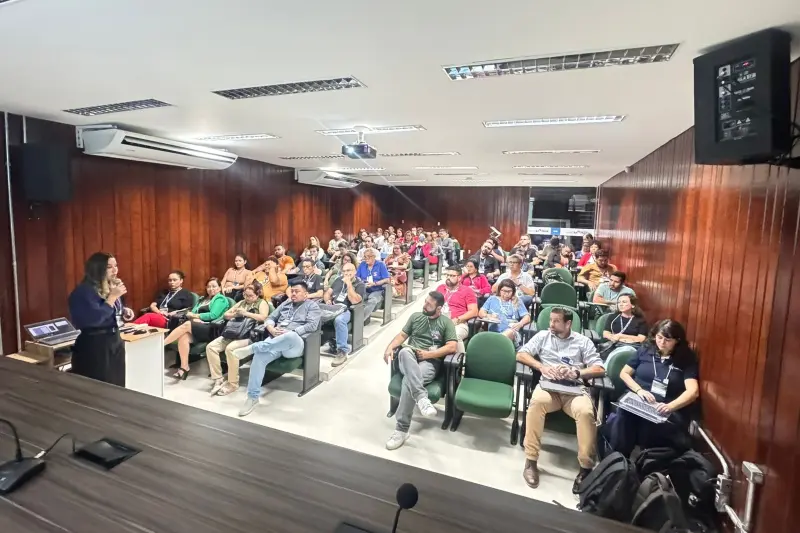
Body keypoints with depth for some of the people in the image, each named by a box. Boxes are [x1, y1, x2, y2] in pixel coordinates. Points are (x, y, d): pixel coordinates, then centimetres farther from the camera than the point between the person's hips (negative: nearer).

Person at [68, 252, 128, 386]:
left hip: (115, 341, 8)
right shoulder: (84, 291, -15)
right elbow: (94, 318, -27)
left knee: (117, 386, 14)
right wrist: (112, 297, -23)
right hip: (94, 346, -8)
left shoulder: (110, 287, 7)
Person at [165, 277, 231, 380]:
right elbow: (190, 313, 17)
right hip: (198, 328, 6)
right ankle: (184, 368, -25)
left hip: (211, 330, -6)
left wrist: (195, 316, -2)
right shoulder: (202, 299, 29)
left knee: (187, 325, -28)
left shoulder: (221, 299, 7)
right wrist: (195, 319, -5)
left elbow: (213, 315, -8)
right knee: (183, 337, -26)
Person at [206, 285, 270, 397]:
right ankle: (218, 379, -6)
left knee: (230, 348, -33)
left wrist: (246, 313, -16)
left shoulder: (262, 303, 5)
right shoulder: (241, 302, 24)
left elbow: (263, 317, -14)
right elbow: (225, 315, 23)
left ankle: (233, 384, -19)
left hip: (250, 335, -7)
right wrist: (234, 314, 1)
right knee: (210, 347, -12)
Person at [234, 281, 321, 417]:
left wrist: (290, 331, -16)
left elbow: (312, 325, -5)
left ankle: (252, 348, -35)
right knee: (259, 357, -26)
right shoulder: (286, 303, 27)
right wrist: (271, 329, -1)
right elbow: (271, 318, 23)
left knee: (291, 336, -42)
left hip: (295, 344, -5)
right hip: (275, 341, 5)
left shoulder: (312, 306, 10)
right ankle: (252, 397, -17)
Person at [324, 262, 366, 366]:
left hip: (346, 310, -6)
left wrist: (349, 283, -14)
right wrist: (328, 300, -2)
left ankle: (342, 351, -28)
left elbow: (354, 301, -16)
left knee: (339, 320, -38)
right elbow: (328, 292, 20)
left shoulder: (360, 284, 0)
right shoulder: (339, 280, 18)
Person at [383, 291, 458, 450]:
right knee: (404, 351, -36)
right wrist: (390, 347, -4)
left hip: (430, 362, -3)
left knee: (408, 381, -34)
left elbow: (452, 347, -3)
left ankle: (401, 429, -25)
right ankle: (421, 397, -47)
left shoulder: (446, 322, 6)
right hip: (409, 359, 3)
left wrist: (429, 354, -11)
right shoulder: (415, 316, 17)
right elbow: (402, 335, 17)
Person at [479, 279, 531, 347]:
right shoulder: (492, 299, 25)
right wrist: (488, 316, -6)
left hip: (512, 332, -1)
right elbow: (481, 313, 18)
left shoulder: (517, 301, 23)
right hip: (493, 333, 1)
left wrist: (520, 324, -10)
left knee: (510, 332, -40)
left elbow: (527, 317, 13)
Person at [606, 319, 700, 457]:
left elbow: (693, 391, -8)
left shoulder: (687, 359, 5)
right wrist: (639, 390, -4)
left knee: (653, 426, -40)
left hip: (669, 411, -1)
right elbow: (624, 373, 17)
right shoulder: (645, 350, 13)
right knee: (622, 419, -36)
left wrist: (670, 406, -26)